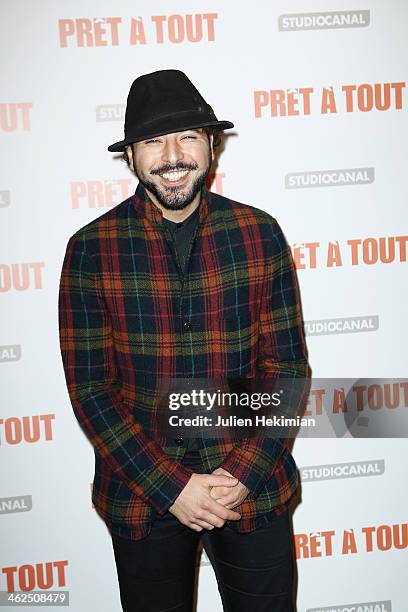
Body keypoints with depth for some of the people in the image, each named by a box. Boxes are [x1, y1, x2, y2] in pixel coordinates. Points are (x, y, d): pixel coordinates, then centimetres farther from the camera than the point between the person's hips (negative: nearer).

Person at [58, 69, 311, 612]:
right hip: (142, 498, 0)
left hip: (254, 488, 1)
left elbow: (288, 367, -3)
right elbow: (90, 388, -8)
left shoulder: (260, 234, -5)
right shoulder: (91, 250, -8)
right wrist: (172, 487, -13)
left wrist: (243, 475, -12)